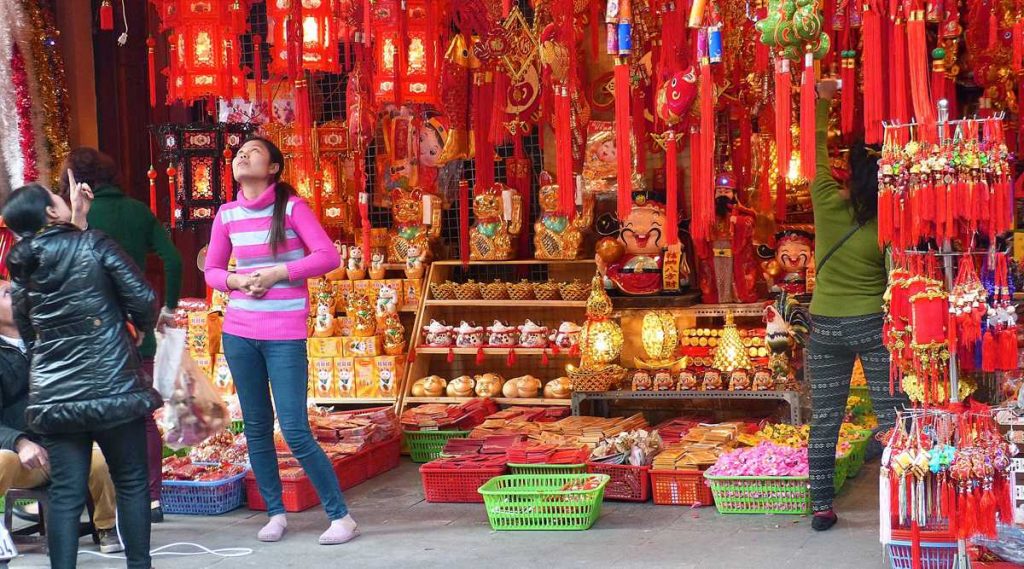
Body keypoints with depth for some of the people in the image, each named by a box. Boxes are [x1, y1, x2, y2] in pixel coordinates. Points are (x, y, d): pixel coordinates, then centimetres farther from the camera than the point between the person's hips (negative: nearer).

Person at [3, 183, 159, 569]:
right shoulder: (94, 244, -6)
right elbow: (143, 298, -7)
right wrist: (143, 327, 11)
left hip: (53, 397, 4)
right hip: (112, 388, -4)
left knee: (65, 495, 5)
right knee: (131, 483, 9)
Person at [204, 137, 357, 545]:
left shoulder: (292, 207, -6)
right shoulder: (226, 215, 5)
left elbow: (329, 257, -10)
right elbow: (211, 270, 13)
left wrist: (277, 272, -16)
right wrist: (236, 280, -7)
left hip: (285, 335, -4)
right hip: (238, 332, 4)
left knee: (295, 432, -8)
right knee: (256, 427, 9)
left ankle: (340, 516, 3)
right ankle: (275, 513, 22)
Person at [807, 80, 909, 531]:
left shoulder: (827, 203, -8)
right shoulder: (886, 227, -12)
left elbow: (818, 149, 4)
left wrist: (823, 100, 14)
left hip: (825, 325, 2)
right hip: (873, 325, -2)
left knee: (824, 420, 7)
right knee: (891, 416, 3)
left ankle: (821, 507, 11)